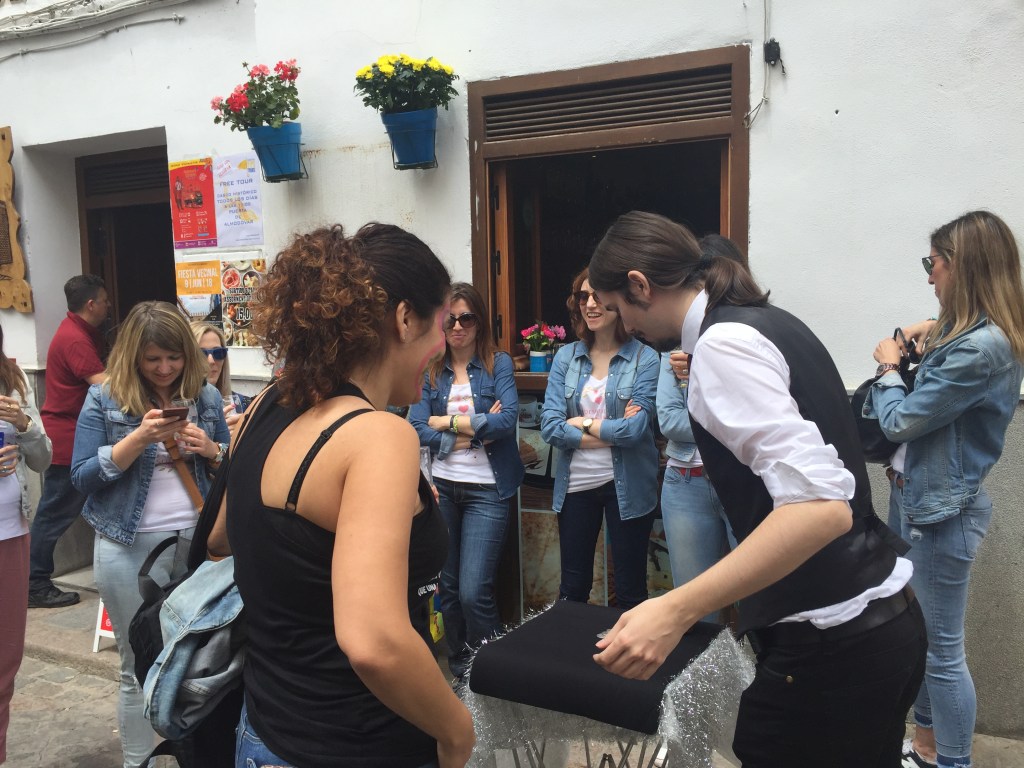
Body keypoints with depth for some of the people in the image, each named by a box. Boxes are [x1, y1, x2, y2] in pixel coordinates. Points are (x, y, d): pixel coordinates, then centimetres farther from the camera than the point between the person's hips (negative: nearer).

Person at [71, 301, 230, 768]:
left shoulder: (206, 396, 4)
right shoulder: (104, 399, -3)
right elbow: (81, 477, -6)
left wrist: (210, 449, -11)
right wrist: (139, 438, -20)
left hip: (200, 541, 3)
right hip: (130, 548, -2)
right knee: (139, 668, 8)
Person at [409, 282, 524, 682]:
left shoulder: (498, 364, -1)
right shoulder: (430, 371, 6)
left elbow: (508, 420, -16)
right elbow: (416, 430, -6)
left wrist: (448, 421, -10)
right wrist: (476, 431, -13)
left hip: (487, 490, -3)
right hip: (441, 488, 3)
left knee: (474, 592, -9)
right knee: (448, 587, 12)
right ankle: (459, 667, 32)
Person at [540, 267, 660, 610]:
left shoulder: (644, 358, -8)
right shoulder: (566, 357, 2)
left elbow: (636, 428, -18)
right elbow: (550, 426, -8)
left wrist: (584, 422, -7)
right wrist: (612, 433, -13)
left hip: (627, 487, -3)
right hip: (575, 483, 3)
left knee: (630, 593, 11)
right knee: (572, 588, 16)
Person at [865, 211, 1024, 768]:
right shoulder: (972, 334, 7)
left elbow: (900, 421, -19)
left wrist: (888, 368, -1)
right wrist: (930, 333, 10)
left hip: (941, 512, -10)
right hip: (913, 498, 10)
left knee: (942, 649, 3)